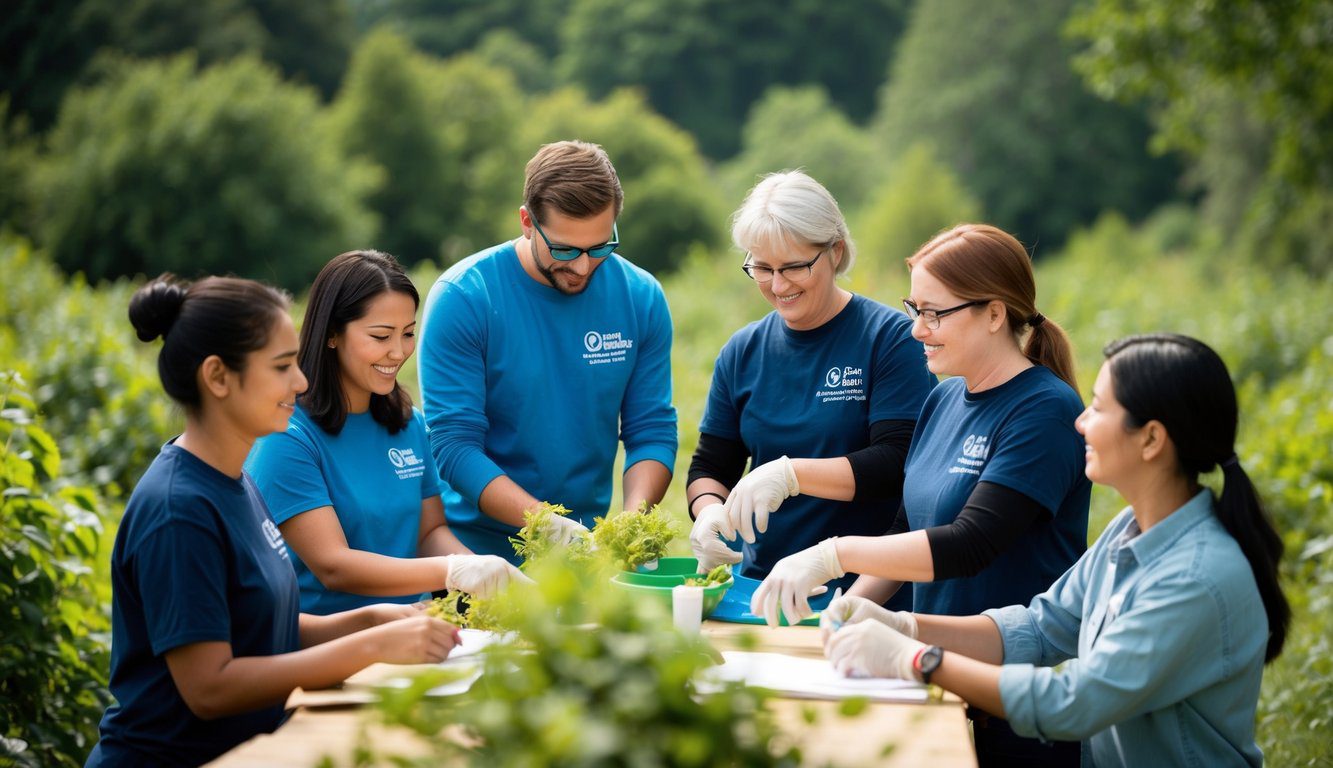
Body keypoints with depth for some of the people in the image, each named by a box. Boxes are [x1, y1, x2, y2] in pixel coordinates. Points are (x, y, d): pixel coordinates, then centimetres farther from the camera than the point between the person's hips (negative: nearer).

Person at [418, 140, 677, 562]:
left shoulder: (640, 298, 0)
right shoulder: (461, 299, -10)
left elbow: (653, 432, 3)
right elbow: (454, 445, -12)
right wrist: (551, 527, -23)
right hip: (479, 553, -3)